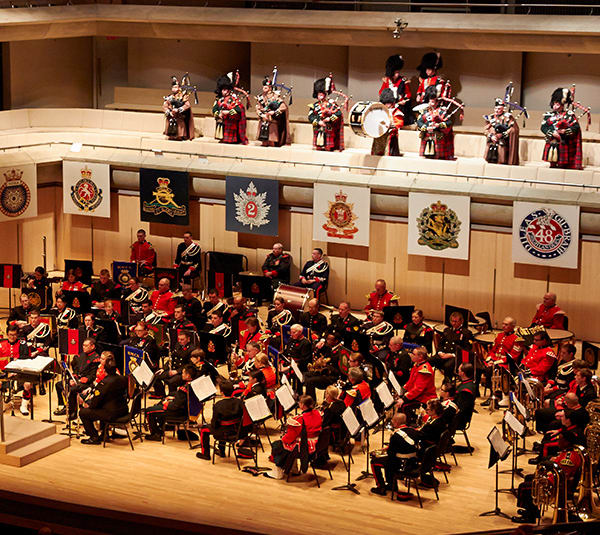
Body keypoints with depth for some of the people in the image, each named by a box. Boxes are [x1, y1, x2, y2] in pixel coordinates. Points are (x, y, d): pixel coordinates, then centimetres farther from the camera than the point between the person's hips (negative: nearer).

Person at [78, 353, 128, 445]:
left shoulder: (104, 383, -21)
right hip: (123, 411, 8)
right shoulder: (123, 379, 1)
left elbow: (96, 402, -16)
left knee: (83, 412, 3)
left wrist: (88, 405, 6)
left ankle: (94, 437, 9)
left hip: (112, 414, -8)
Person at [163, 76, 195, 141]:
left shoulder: (184, 96, -3)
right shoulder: (170, 97, 11)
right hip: (171, 118, 4)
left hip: (180, 118, -4)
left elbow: (187, 105, -17)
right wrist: (169, 112, -16)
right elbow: (165, 106, 3)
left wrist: (178, 110, -25)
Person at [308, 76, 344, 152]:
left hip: (329, 128, -3)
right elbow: (310, 117, 0)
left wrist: (330, 119, -18)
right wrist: (318, 122, -15)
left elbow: (338, 113, -8)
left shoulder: (331, 103, 0)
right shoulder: (315, 105, 8)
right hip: (318, 130, 3)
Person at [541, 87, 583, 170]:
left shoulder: (569, 114, 3)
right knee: (553, 164, 5)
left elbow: (576, 127, -3)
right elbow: (543, 127, 0)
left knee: (562, 165, -4)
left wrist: (565, 131, -18)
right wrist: (552, 133, -17)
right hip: (551, 144, 3)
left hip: (563, 144, -3)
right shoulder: (548, 115, 11)